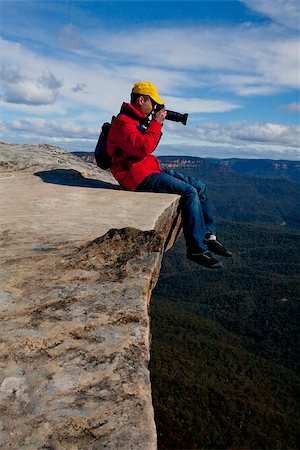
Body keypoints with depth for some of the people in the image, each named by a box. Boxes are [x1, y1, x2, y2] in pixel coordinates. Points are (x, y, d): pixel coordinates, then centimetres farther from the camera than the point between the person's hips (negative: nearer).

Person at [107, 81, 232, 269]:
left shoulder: (137, 119, 19)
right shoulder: (122, 122, -12)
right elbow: (144, 148, -24)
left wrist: (158, 124, 10)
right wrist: (156, 123, -13)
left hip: (151, 169, 10)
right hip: (138, 175, -10)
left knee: (199, 186, 4)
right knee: (189, 192, -23)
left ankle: (209, 235, 8)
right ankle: (197, 249, -17)